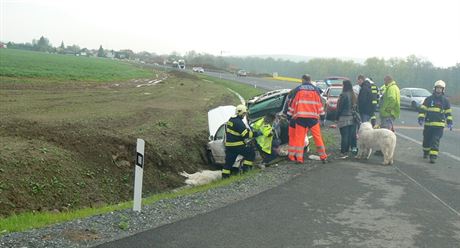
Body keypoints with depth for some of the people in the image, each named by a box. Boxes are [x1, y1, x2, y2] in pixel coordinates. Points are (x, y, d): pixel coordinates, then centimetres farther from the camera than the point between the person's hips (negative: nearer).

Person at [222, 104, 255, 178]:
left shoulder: (230, 120, 13)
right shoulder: (238, 122, -18)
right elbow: (246, 134, -23)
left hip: (228, 145, 9)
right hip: (237, 145, -9)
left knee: (229, 160, 14)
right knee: (251, 152, 0)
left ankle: (225, 175, 16)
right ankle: (246, 168, -2)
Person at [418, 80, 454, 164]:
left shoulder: (445, 100, 7)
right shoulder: (429, 99, 3)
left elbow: (448, 112, 13)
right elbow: (422, 109, 2)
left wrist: (449, 122, 9)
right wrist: (421, 118, -10)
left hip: (439, 125, -1)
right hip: (428, 124, 1)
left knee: (435, 141, -9)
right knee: (427, 139, 13)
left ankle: (433, 156, -12)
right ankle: (426, 152, 35)